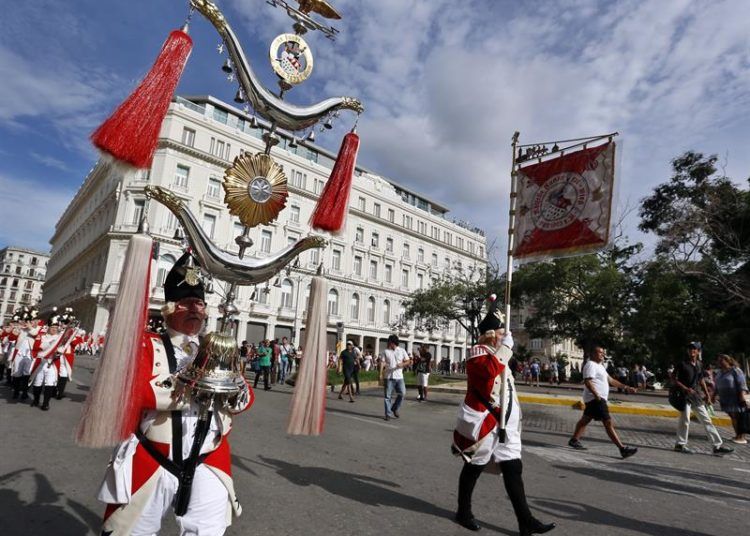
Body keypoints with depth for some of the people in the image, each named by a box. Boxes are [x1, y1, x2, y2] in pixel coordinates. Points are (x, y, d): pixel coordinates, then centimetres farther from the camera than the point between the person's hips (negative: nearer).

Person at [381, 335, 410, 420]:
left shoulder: (402, 351, 6)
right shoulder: (386, 351, 4)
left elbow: (408, 361, 7)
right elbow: (382, 363, 0)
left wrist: (402, 364, -14)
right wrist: (381, 373, -11)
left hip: (399, 377, 1)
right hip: (389, 377, -1)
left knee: (402, 393, -7)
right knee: (388, 396, 0)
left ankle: (395, 408, 16)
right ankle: (388, 414, 10)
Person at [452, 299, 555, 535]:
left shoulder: (497, 355, 15)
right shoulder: (478, 353, -15)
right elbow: (490, 370, -36)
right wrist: (506, 345, -26)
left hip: (504, 424, 9)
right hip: (482, 423, -8)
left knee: (513, 469, 7)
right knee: (474, 468, 7)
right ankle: (464, 512, 25)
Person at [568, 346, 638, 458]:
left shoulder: (599, 366, 20)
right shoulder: (591, 365, -14)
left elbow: (610, 380, 23)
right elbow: (587, 382, -24)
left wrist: (625, 387, 19)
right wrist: (597, 395, -31)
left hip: (598, 399, 11)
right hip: (595, 399, -11)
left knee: (585, 419, 15)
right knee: (609, 423, -11)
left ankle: (574, 440, 23)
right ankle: (622, 448, -11)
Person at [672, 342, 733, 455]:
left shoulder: (699, 365, 10)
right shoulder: (682, 364, -10)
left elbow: (701, 380, 19)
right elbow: (674, 380, -11)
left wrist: (707, 394, 12)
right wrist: (686, 389, -20)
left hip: (695, 395, 7)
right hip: (684, 395, -7)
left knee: (706, 420, 11)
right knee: (685, 420, -4)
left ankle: (718, 445, 19)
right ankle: (680, 444, 7)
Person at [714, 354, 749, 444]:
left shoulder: (735, 370, -10)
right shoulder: (720, 372, 12)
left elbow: (742, 384, -16)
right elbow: (717, 386, 19)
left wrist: (742, 396, -24)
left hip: (736, 399, -7)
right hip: (726, 399, 7)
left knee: (738, 418, -5)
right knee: (733, 418, 9)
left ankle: (742, 438, 0)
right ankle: (737, 435, 14)